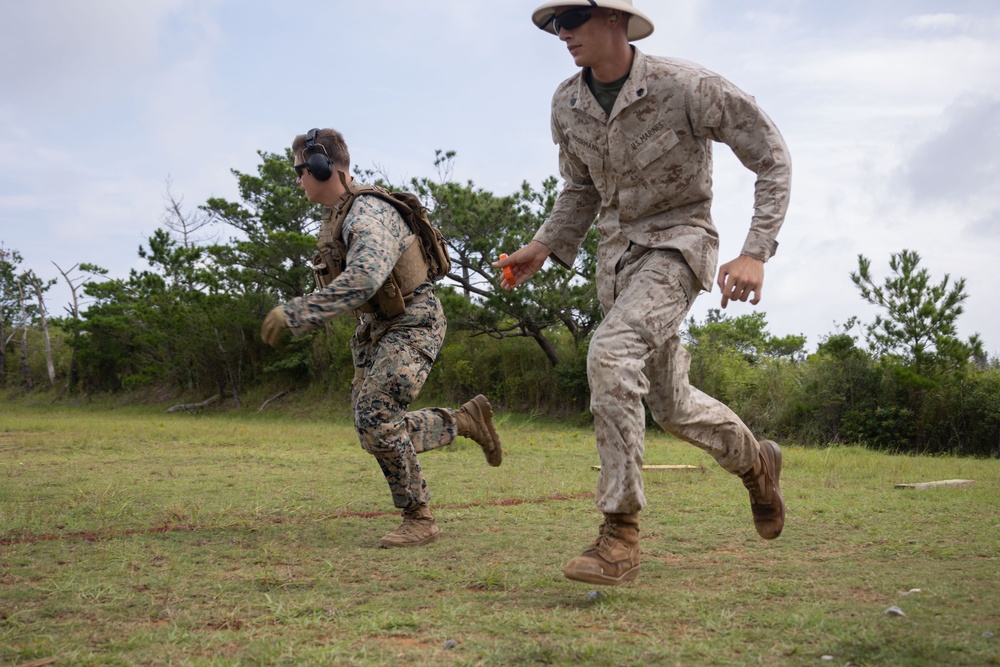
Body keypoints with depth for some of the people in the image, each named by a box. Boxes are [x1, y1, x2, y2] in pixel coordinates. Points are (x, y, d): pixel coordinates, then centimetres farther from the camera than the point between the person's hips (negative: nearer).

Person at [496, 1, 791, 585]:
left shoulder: (685, 87, -18)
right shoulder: (568, 104, 0)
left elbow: (771, 154, -12)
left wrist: (756, 253, -19)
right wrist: (545, 247, 2)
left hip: (677, 240, -6)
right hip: (617, 251, 7)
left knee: (612, 353, -30)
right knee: (671, 404, 11)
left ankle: (621, 534, -25)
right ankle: (756, 462, 42)